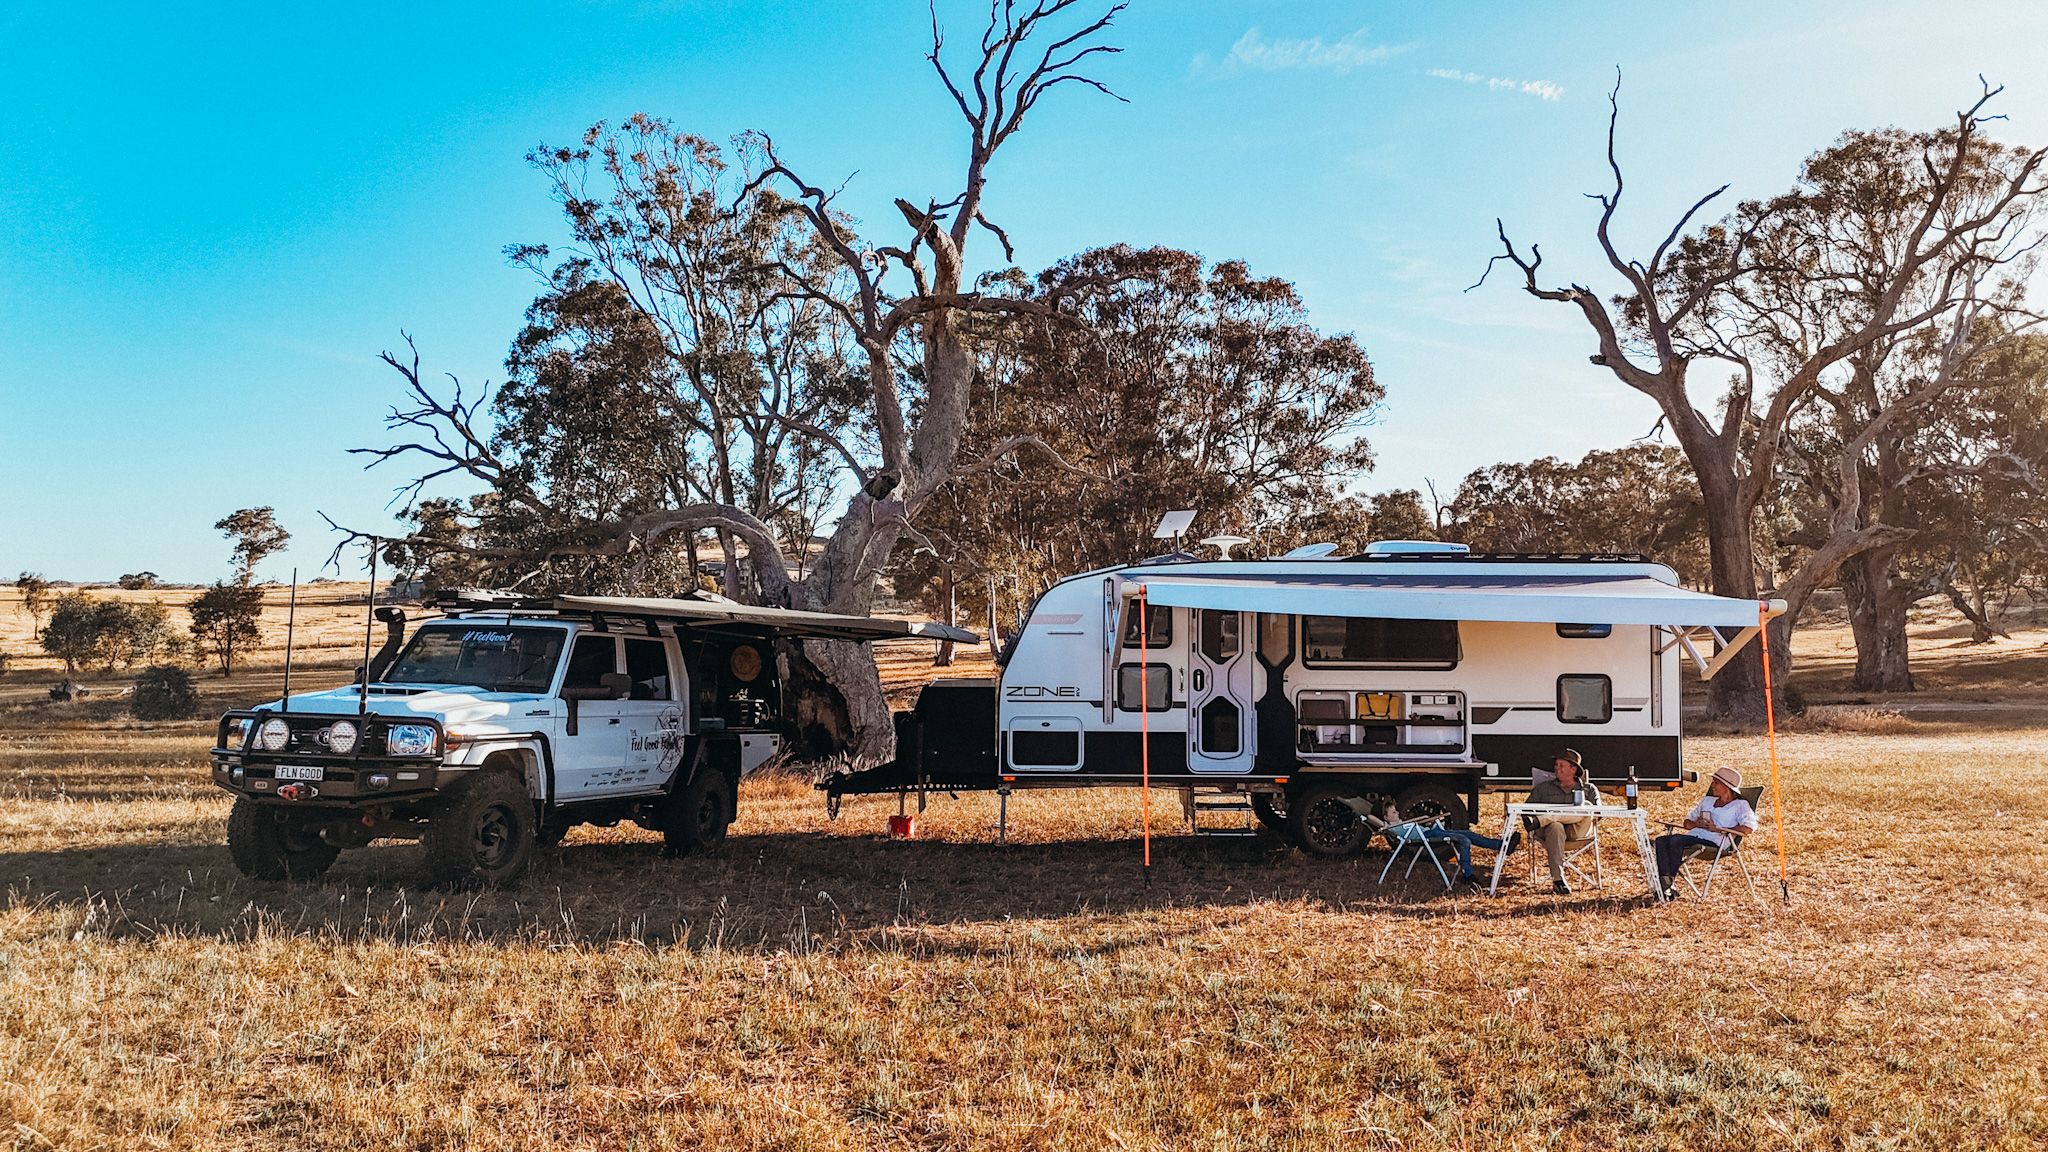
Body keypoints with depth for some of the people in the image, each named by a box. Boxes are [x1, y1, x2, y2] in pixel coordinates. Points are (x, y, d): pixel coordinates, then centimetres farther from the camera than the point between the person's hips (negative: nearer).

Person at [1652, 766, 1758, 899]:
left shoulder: (1740, 805, 10)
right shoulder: (1707, 800, 31)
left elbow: (1748, 828, -8)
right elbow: (1687, 823, 30)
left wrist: (1719, 829, -11)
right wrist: (1696, 824, 5)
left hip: (1714, 842, -7)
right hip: (1693, 836, 7)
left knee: (1675, 840, -33)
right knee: (1661, 841, -23)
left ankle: (1671, 882, -28)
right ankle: (1665, 885, -35)